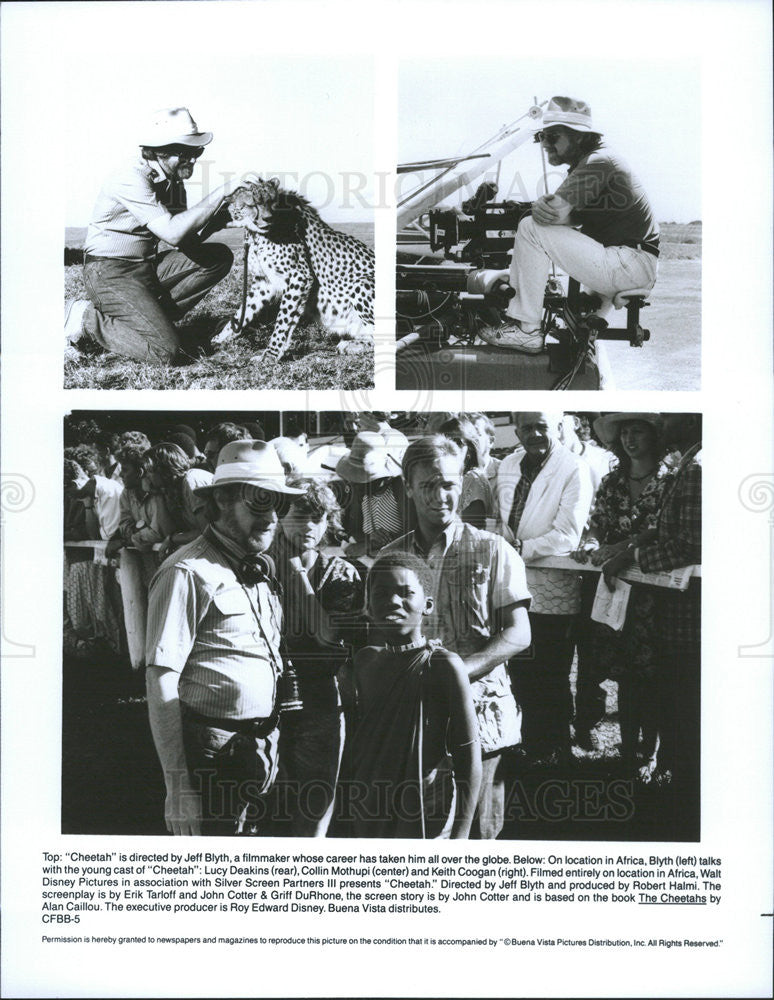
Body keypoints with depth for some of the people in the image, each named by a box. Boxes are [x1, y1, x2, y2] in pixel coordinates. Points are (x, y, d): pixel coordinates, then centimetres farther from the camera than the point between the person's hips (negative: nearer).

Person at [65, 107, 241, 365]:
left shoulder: (173, 180, 6)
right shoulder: (131, 179, -21)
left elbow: (184, 242, 5)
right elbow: (172, 233, -31)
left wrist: (214, 221, -14)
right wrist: (221, 192, -27)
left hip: (148, 265, 9)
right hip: (109, 272, -9)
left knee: (219, 256, -2)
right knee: (166, 350, -22)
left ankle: (149, 317, -3)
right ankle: (86, 318, -3)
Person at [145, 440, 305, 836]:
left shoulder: (263, 568, 13)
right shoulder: (188, 573, -13)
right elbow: (160, 683, -16)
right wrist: (178, 786, -19)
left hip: (262, 753, 8)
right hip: (213, 756, -8)